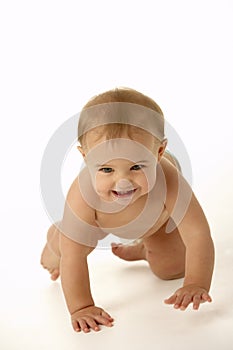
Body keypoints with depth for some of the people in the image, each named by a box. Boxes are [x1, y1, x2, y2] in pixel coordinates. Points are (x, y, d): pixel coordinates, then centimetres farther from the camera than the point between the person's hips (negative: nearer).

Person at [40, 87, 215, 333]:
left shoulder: (169, 182, -49)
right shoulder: (83, 194, -47)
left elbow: (198, 235, -40)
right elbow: (73, 254, -40)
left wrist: (196, 285, -47)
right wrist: (80, 308, -43)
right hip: (98, 212, 0)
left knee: (171, 270, 4)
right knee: (54, 260, 6)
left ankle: (143, 249, 34)